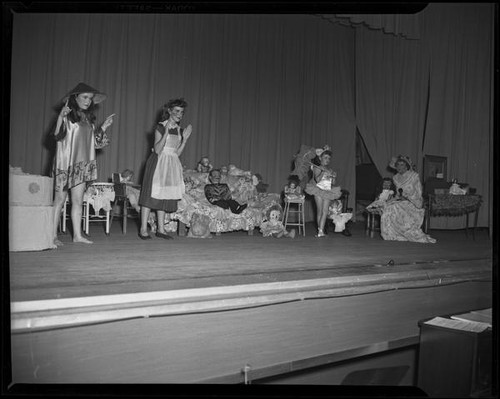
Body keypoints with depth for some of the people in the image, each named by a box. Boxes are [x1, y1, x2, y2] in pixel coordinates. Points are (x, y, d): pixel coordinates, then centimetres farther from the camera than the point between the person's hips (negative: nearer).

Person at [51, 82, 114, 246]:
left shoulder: (88, 118, 16)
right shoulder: (68, 114, -3)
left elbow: (94, 141, 18)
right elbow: (58, 136, -13)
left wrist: (104, 127, 11)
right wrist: (60, 117, -26)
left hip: (82, 163, 6)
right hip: (66, 162, -6)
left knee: (78, 201, 5)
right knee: (59, 200, -1)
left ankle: (77, 235, 8)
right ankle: (53, 235, 5)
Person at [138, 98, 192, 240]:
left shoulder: (179, 130, 11)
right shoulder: (161, 127, -6)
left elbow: (177, 153, 10)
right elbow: (157, 150, -15)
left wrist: (185, 139, 0)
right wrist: (166, 132, -24)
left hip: (172, 165, 6)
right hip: (159, 163, -6)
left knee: (165, 197, 7)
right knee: (151, 195, -7)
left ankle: (160, 229, 13)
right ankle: (143, 229, -2)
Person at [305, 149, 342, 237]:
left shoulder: (330, 170, 15)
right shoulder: (317, 168, -1)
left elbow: (333, 183, 14)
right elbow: (317, 180, -17)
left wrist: (333, 177, -4)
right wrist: (323, 172, -26)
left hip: (328, 192, 4)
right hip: (319, 190, -4)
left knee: (325, 211, -6)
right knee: (319, 211, -2)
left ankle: (321, 231, -9)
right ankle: (320, 230, 6)